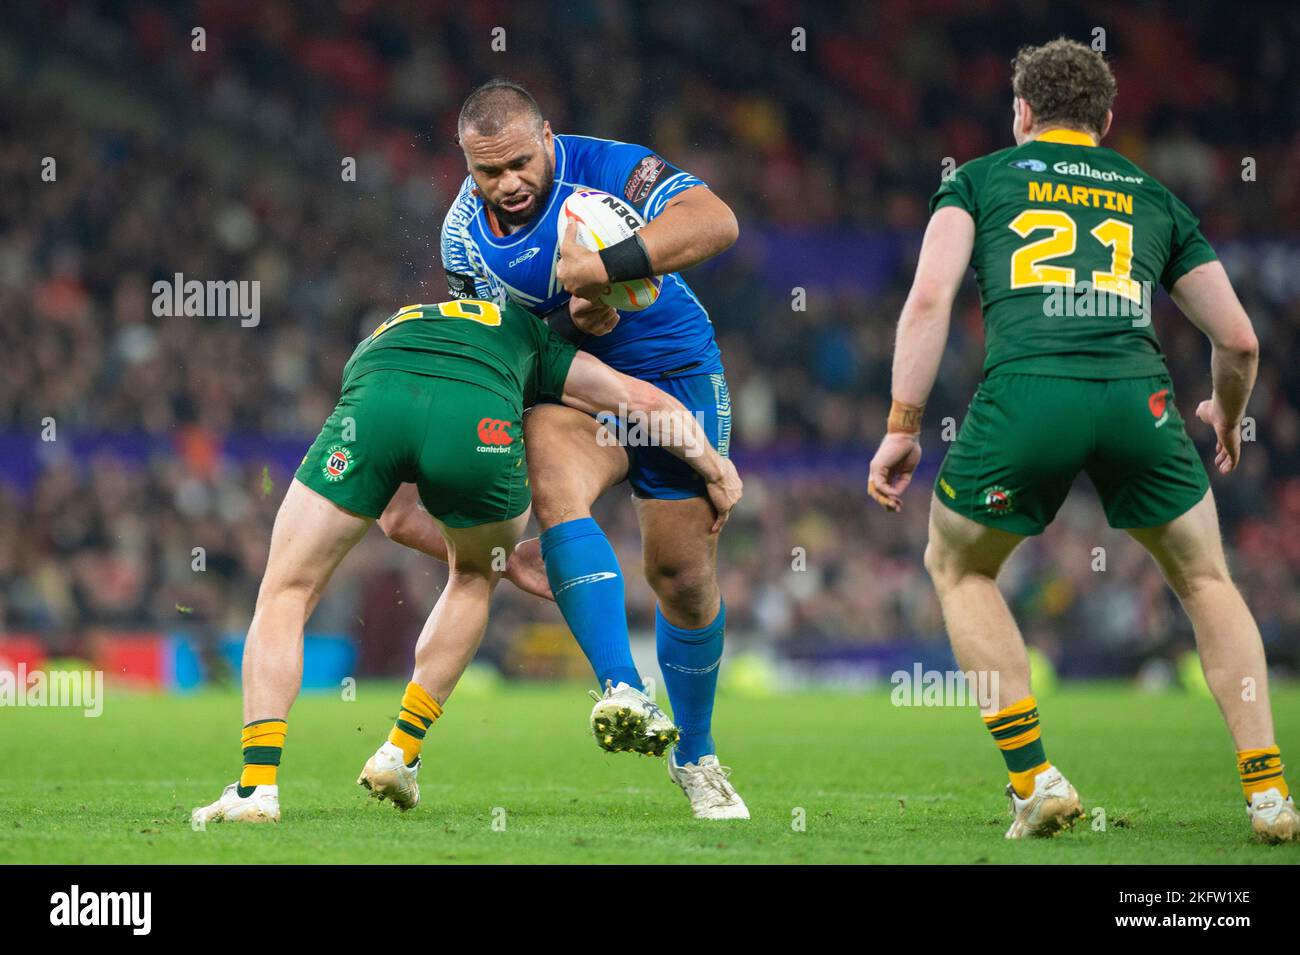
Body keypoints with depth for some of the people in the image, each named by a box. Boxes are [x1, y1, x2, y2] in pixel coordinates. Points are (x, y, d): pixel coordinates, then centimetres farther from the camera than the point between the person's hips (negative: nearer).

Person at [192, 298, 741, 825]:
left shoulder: (376, 342, 47)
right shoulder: (524, 333, 43)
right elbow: (643, 400, 33)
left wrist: (510, 562, 50)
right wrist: (716, 472, 46)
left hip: (376, 402, 1)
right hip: (481, 420, 0)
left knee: (284, 596, 15)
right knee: (474, 577, 32)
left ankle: (258, 784, -1)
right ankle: (401, 752, 27)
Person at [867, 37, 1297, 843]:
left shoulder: (980, 178, 23)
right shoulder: (1156, 198, 29)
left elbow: (929, 297, 7)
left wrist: (903, 427, 8)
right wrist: (1227, 417, 50)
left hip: (1025, 390, -2)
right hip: (1136, 392, 2)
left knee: (958, 568, 25)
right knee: (1206, 580, 24)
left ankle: (1036, 781, 14)